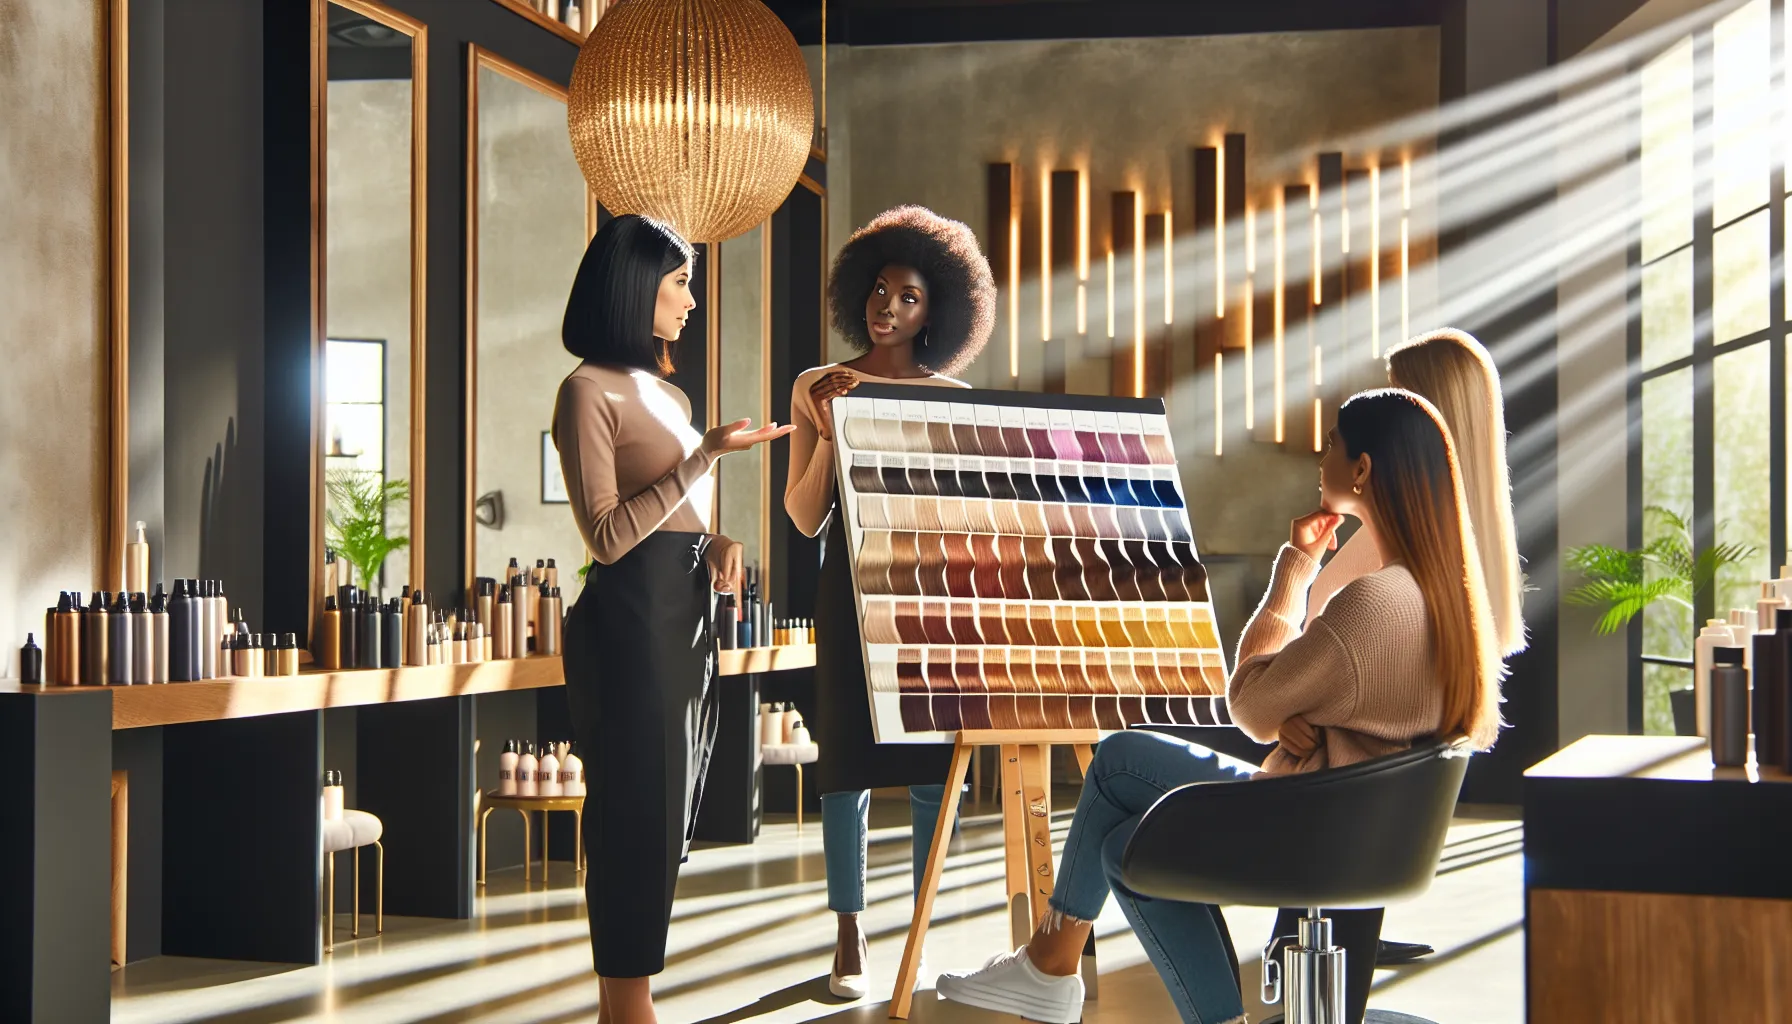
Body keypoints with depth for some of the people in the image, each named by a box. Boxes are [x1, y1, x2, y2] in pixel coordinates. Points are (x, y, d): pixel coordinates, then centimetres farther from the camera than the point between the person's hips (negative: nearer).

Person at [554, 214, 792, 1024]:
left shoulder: (668, 394, 17)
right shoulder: (590, 391, -9)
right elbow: (608, 534, -16)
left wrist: (718, 543, 4)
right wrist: (709, 454, -18)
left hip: (686, 618, 9)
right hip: (631, 620, -9)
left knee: (665, 821, 10)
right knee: (637, 817, -6)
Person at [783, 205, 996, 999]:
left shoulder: (954, 398, 8)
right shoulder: (817, 389, 5)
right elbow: (804, 517, 1)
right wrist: (829, 432, -12)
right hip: (853, 585, -1)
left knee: (932, 761, 1)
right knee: (849, 759, -2)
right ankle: (850, 941, 4)